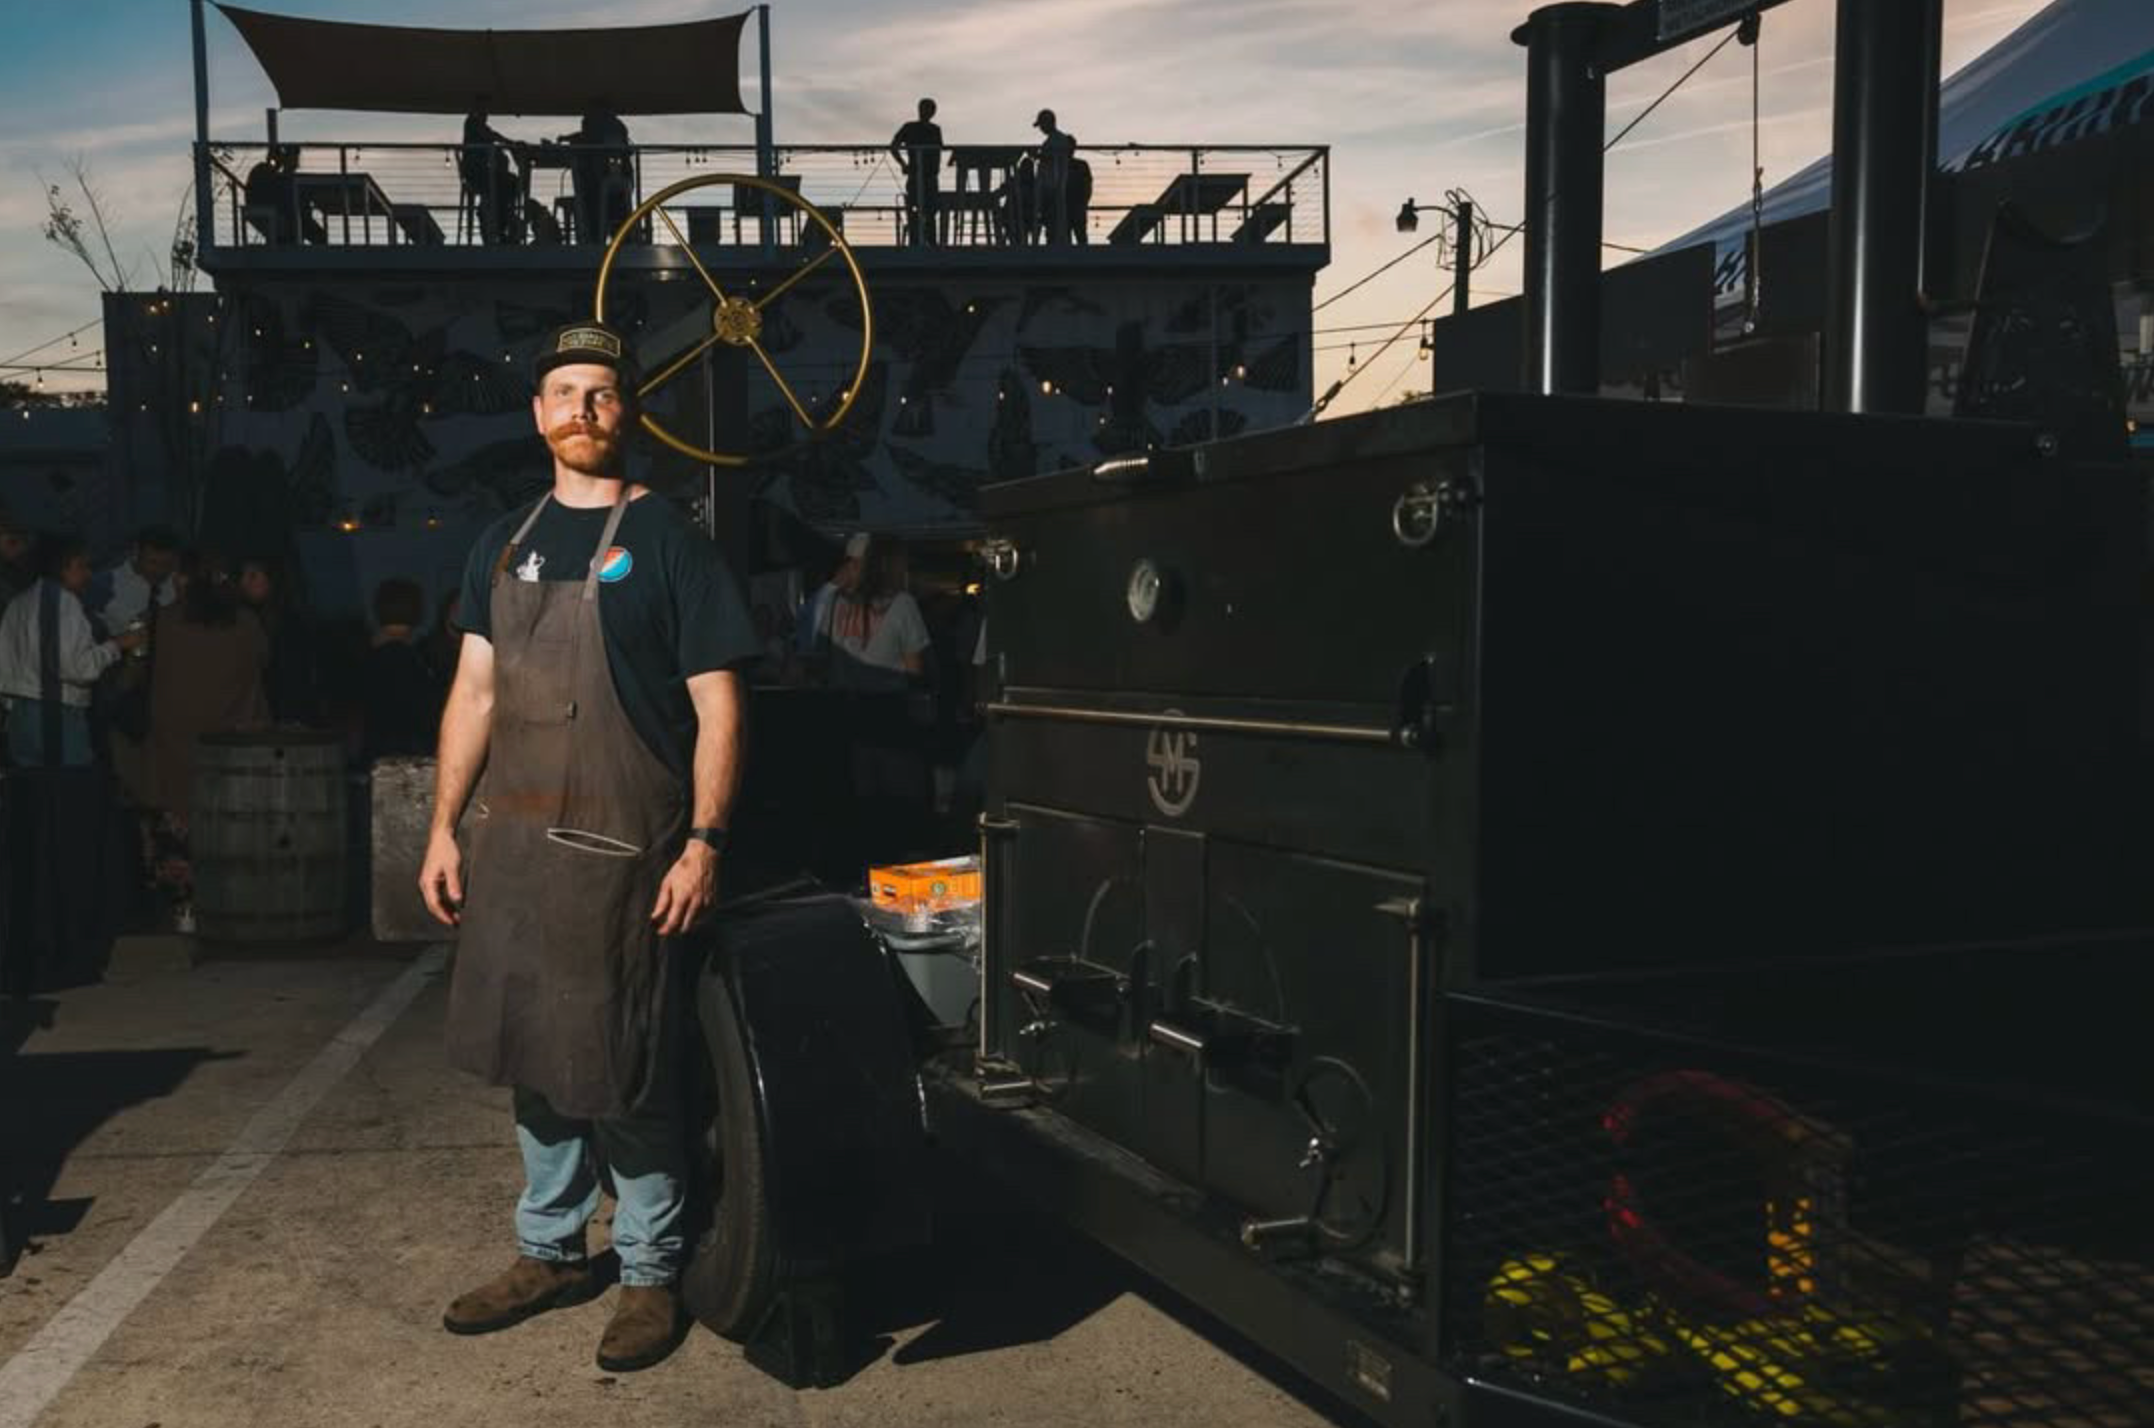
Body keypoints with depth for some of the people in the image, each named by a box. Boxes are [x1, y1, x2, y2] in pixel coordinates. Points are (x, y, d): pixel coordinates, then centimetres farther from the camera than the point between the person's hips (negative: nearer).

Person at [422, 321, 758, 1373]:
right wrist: (443, 829, 8)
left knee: (625, 1071, 1)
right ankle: (549, 1253, 31)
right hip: (510, 839, 5)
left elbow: (717, 704, -7)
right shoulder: (506, 542, 13)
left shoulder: (666, 540, -3)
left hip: (619, 848, -5)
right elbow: (476, 692, 14)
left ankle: (649, 1273, 18)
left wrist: (704, 841, -15)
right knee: (531, 1053, 14)